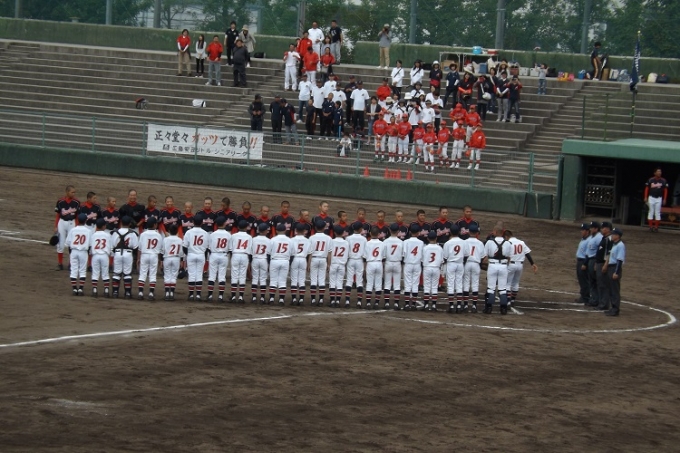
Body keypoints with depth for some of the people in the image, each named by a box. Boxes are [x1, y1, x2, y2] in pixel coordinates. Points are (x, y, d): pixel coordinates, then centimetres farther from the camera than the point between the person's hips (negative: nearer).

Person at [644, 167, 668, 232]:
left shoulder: (663, 181, 0)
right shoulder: (650, 180, 0)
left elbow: (665, 190, 4)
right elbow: (647, 188, 6)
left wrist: (664, 199, 0)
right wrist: (645, 197, 1)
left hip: (659, 198, 0)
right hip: (651, 197, 0)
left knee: (657, 213, 0)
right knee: (651, 212, 1)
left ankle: (656, 227, 3)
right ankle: (651, 226, 5)